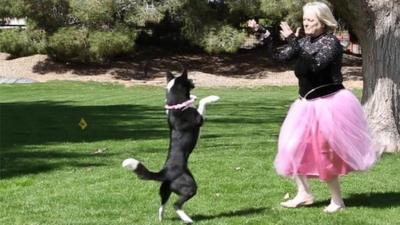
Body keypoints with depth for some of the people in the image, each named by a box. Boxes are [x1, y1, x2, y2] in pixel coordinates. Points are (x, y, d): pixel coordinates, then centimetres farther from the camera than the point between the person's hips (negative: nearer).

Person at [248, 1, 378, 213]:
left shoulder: (331, 43, -15)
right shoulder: (305, 42, 8)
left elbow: (315, 64, -31)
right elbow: (280, 55, 7)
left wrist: (293, 40, -30)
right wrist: (260, 31, 0)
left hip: (329, 104, -8)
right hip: (307, 104, 8)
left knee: (325, 155, -5)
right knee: (293, 148, 7)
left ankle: (337, 200, 9)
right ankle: (304, 193, 17)